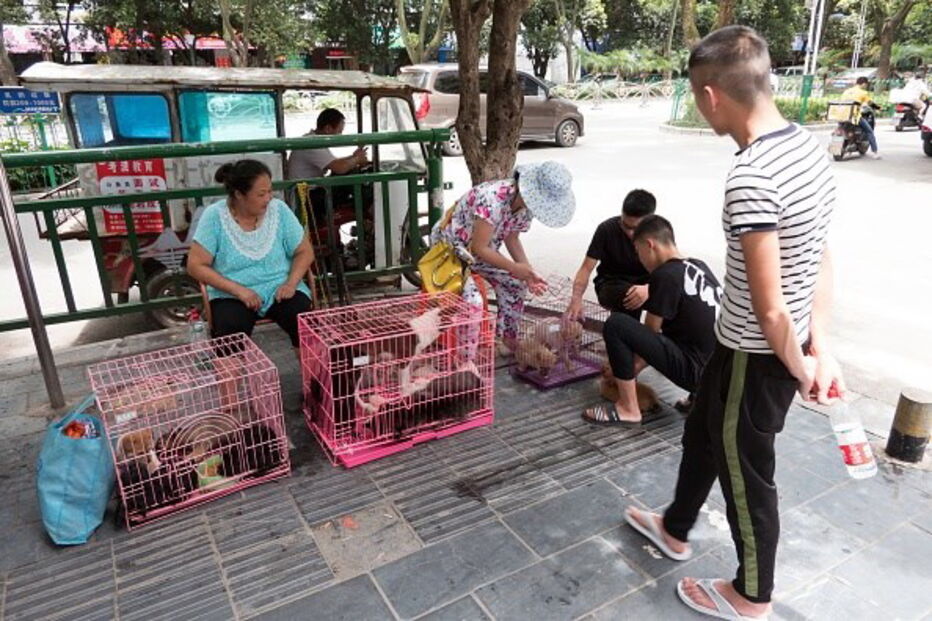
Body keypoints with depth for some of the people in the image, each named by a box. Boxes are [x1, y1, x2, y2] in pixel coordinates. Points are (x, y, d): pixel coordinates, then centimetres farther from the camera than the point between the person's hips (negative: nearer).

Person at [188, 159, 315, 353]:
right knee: (229, 333, -31)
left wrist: (291, 283, -14)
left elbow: (304, 251, 3)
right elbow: (196, 266, -9)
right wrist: (238, 289, -19)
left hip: (279, 289, 1)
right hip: (232, 295, -1)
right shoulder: (214, 216, -9)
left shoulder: (279, 210, -3)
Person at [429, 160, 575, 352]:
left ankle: (507, 339, 23)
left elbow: (511, 238, 2)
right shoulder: (492, 200, -37)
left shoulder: (526, 205, -10)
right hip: (449, 247, -8)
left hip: (480, 250, 9)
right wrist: (514, 268, -25)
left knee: (516, 284, 7)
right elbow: (479, 248, -32)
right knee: (472, 301, -25)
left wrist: (528, 272, -10)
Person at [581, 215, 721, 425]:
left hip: (696, 370, -9)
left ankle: (628, 409, -4)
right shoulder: (698, 267, 10)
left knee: (616, 324, -14)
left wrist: (629, 366, 11)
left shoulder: (664, 275, -15)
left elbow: (651, 331, -5)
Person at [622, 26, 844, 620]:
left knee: (745, 471, 13)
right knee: (702, 433, 26)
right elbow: (821, 258, 4)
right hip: (779, 349, 9)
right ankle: (674, 529, 51)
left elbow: (770, 307, -26)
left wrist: (800, 369, -8)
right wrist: (822, 349, 6)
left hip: (753, 354, -9)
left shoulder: (751, 176, -30)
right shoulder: (809, 147, 1)